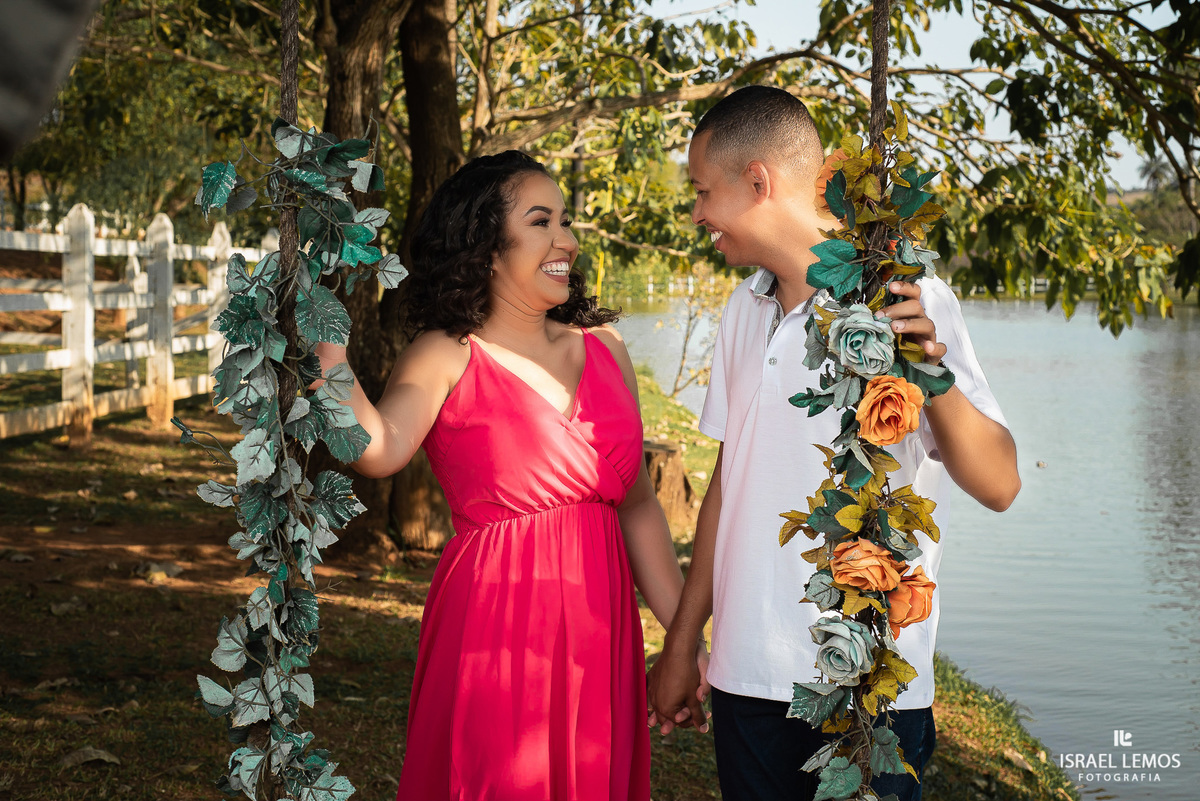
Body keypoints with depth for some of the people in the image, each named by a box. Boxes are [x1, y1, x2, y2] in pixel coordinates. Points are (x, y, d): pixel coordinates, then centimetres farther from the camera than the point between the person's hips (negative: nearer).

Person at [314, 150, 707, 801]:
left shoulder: (603, 349, 10)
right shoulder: (447, 357, -4)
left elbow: (637, 506, 12)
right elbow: (378, 448, -25)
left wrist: (685, 638, 11)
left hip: (599, 629, 5)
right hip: (495, 627, -5)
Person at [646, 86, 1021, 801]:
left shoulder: (904, 301, -9)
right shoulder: (746, 308, 10)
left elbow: (998, 485, -14)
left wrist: (934, 375, -31)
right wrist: (680, 645, 16)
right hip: (746, 678, 5)